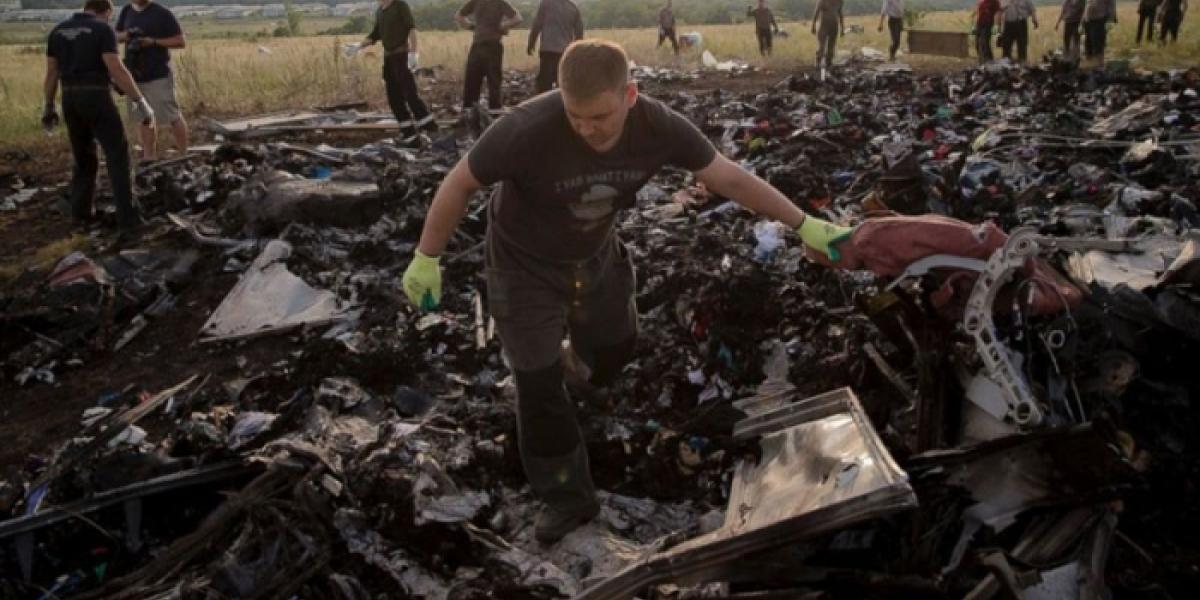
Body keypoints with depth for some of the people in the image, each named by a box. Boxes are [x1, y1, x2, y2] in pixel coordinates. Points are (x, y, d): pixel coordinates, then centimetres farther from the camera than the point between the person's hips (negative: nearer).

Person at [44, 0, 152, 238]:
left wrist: (49, 108, 23)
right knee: (117, 156, -3)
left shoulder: (58, 31, 12)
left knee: (83, 157, 23)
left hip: (70, 101, 6)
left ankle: (81, 211, 27)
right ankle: (127, 220, -12)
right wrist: (141, 102, -14)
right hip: (97, 99, -6)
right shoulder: (103, 30, -6)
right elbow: (117, 70, -16)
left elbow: (51, 73, 14)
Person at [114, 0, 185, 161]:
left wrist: (153, 42, -19)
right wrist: (126, 35, -5)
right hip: (135, 76, 6)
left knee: (173, 117, -3)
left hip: (159, 76, -6)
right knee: (145, 118, 12)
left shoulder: (162, 13, -8)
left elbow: (180, 41, -9)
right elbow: (117, 36, 18)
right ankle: (149, 158, 19)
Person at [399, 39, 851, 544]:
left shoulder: (659, 126, -26)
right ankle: (567, 495, 19)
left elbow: (730, 178, -14)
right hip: (526, 267, -4)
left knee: (615, 348, 23)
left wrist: (804, 225, -11)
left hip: (597, 258, 4)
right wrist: (426, 259, -16)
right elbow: (460, 184, -23)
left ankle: (575, 355, 60)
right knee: (538, 386, -1)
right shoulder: (527, 130, -38)